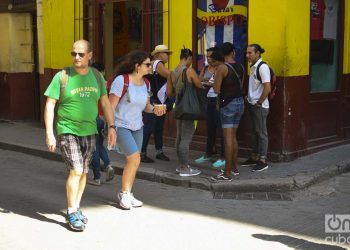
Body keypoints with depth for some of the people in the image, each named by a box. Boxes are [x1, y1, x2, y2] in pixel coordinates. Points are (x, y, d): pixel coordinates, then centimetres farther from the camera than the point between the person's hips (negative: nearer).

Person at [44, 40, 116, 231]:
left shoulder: (96, 76, 4)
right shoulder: (62, 76, -9)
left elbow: (105, 102, 11)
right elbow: (49, 105, -8)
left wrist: (111, 127, 3)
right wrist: (49, 133, -14)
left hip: (89, 131, 5)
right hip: (67, 131, -5)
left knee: (83, 172, 11)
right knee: (75, 170, -14)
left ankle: (76, 208, 28)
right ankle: (72, 213, 0)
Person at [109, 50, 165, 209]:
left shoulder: (145, 83, 4)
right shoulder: (122, 80, -16)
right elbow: (111, 106, -15)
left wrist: (154, 110, -6)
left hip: (137, 127, 7)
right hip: (121, 126, -7)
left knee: (133, 161, 9)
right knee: (135, 158, -17)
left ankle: (127, 195, 24)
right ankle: (124, 193, 3)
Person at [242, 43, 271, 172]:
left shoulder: (262, 67, -16)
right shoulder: (253, 67, 11)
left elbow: (267, 88, -21)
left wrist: (259, 102, -16)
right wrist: (249, 99, 11)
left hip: (260, 106, -9)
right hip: (252, 104, 9)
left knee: (262, 133, -1)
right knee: (256, 132, 15)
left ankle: (262, 161, 6)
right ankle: (254, 158, 24)